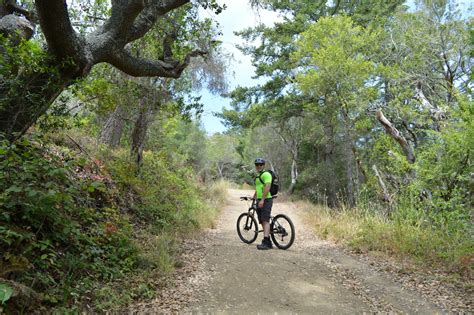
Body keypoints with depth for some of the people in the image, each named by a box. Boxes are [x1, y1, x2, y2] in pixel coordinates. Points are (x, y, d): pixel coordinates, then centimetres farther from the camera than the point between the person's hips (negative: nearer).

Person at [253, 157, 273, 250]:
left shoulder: (266, 174, -9)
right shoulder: (258, 175, 22)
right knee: (262, 222, 10)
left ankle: (265, 242, -19)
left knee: (265, 221, -15)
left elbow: (267, 187, -22)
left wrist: (262, 200, -27)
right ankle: (268, 243, 16)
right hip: (259, 201, 10)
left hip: (266, 200, -10)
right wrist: (253, 197, 37)